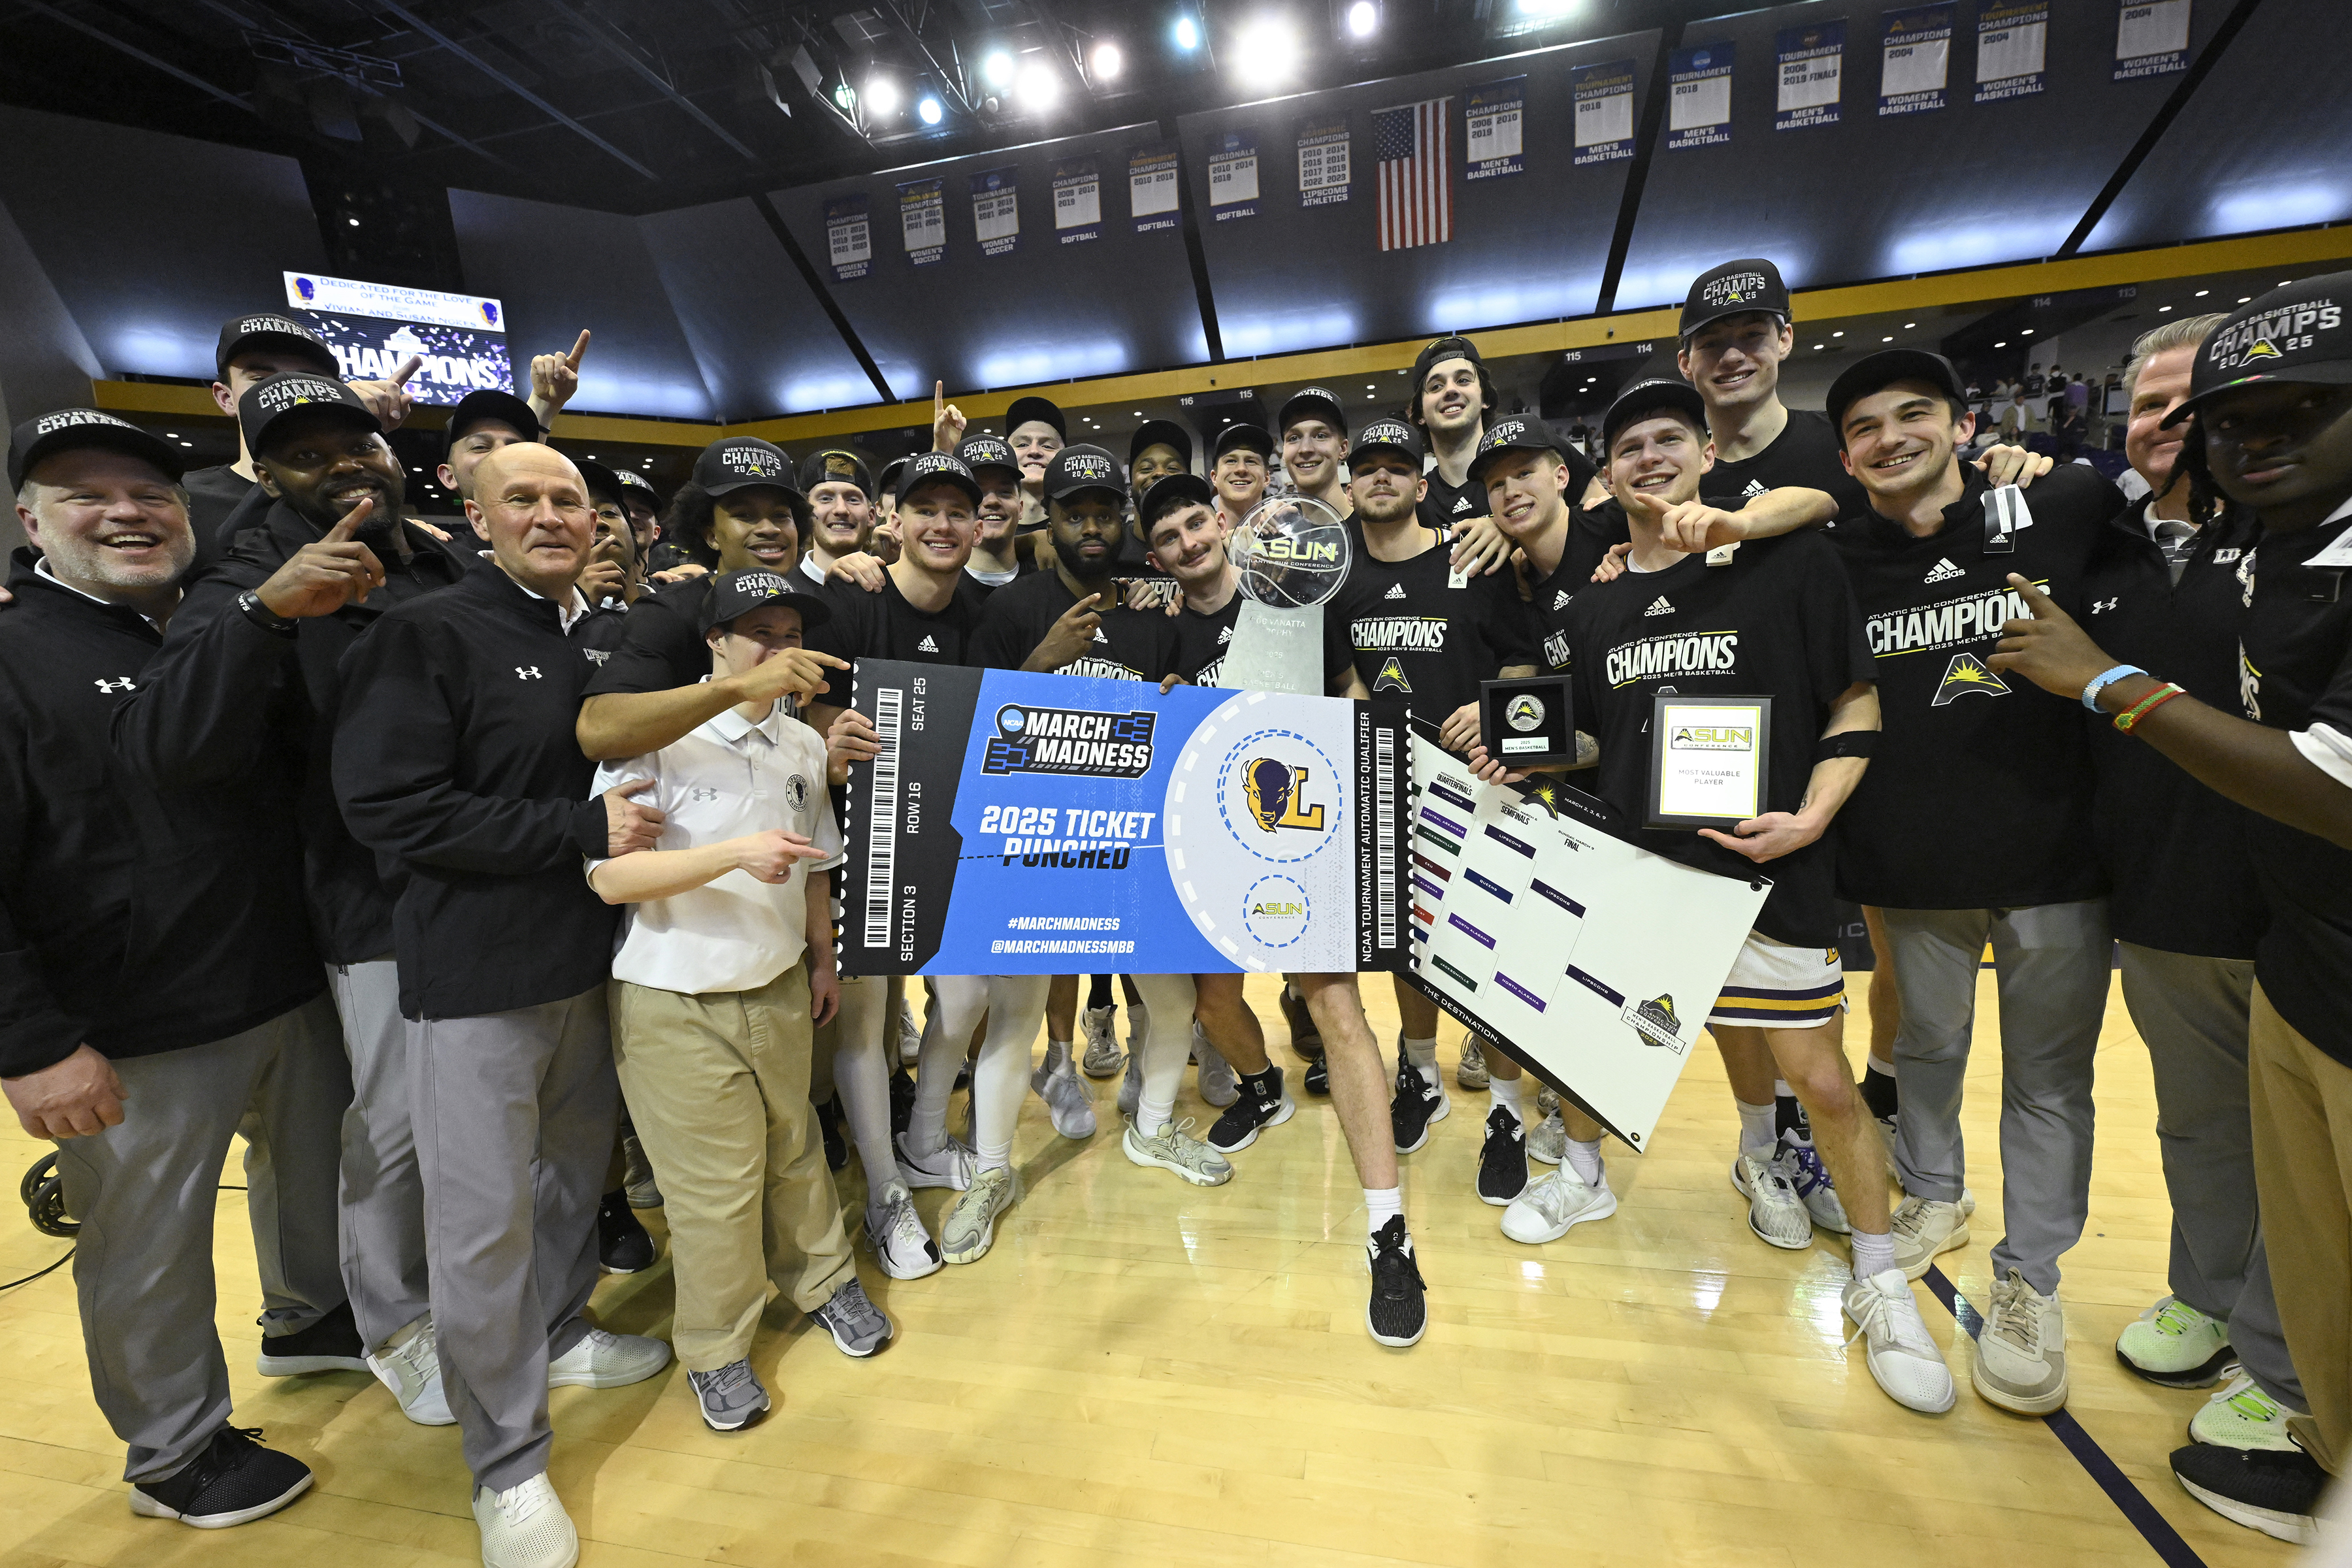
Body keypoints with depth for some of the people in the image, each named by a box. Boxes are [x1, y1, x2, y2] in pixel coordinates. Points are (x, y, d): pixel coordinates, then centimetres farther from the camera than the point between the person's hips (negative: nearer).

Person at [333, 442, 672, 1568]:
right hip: (475, 974, -6)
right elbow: (391, 808, -19)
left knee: (575, 1169, 20)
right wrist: (585, 828, -19)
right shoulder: (423, 638, -11)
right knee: (483, 1216, 5)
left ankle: (557, 1332, 45)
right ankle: (507, 1462, 24)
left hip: (589, 957, 7)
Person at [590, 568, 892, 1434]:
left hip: (779, 989, 5)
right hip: (674, 1004, -4)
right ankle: (717, 1349, 30)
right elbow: (612, 876, -19)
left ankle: (825, 1280, 42)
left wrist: (822, 960, 16)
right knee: (714, 1181, 5)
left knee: (793, 1145, 18)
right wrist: (736, 853, -30)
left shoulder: (804, 746, 5)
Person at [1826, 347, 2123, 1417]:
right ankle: (1932, 1198, 42)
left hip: (2055, 853, 0)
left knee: (2048, 1077, 11)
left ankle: (2031, 1279, 28)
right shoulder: (1833, 560, -2)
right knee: (1925, 1046, 17)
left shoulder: (2058, 512, -1)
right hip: (1911, 864, 0)